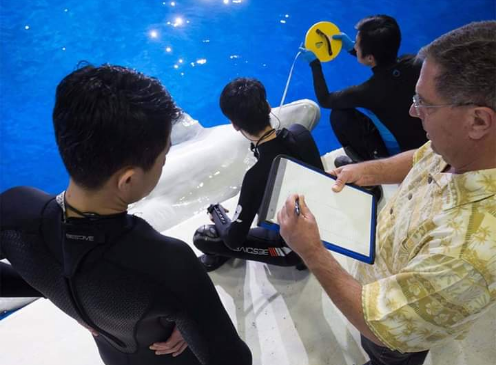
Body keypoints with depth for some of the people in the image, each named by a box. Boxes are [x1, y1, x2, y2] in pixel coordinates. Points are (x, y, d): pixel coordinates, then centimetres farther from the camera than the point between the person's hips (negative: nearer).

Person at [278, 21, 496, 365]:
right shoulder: (462, 145, -24)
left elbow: (381, 327, -34)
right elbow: (424, 158, 1)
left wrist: (311, 252, -30)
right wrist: (370, 170, -16)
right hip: (399, 284, 6)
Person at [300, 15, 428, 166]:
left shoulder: (370, 91, -31)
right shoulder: (414, 62, -16)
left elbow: (325, 100, -11)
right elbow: (386, 62, 11)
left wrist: (314, 63, -1)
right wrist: (352, 49, 10)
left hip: (401, 153, -6)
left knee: (339, 114, -5)